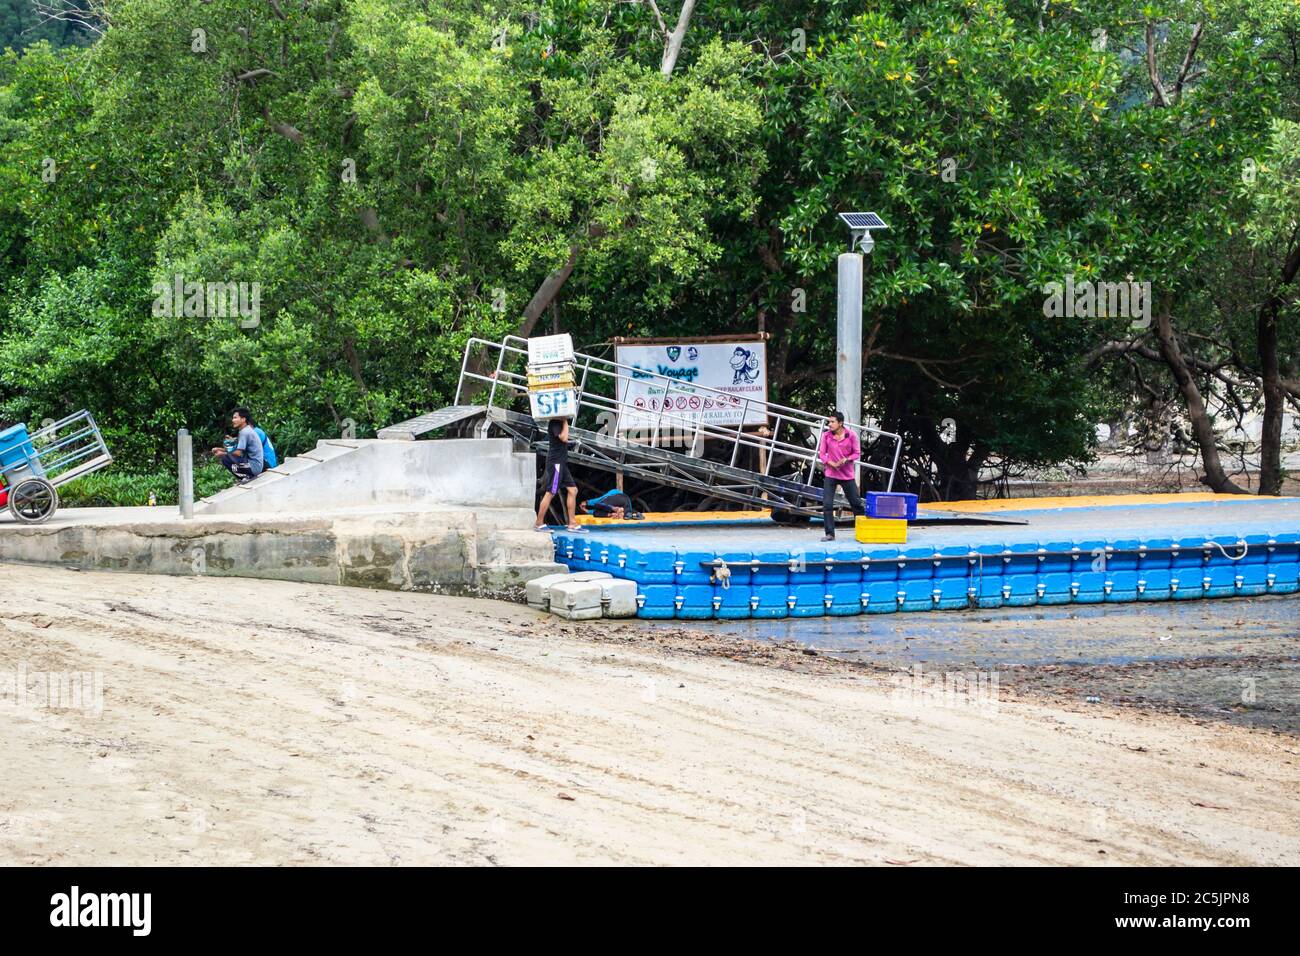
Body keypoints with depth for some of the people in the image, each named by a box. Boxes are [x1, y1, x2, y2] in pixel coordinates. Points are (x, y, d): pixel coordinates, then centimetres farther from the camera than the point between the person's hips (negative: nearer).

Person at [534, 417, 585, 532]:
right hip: (556, 462, -10)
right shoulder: (555, 423, -13)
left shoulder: (559, 423, 15)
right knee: (550, 493, -6)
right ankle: (539, 524, 0)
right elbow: (564, 438, -25)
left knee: (573, 490, 8)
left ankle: (572, 523, 9)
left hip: (561, 463, 10)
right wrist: (565, 422, -17)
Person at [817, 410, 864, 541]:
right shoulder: (826, 435, -3)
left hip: (847, 475, -1)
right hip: (830, 475, 1)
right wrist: (832, 464, -15)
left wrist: (846, 459, -20)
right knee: (827, 505, -8)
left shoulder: (851, 435, -7)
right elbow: (821, 453, 1)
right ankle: (830, 534, -3)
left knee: (856, 503, 8)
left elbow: (857, 453, -1)